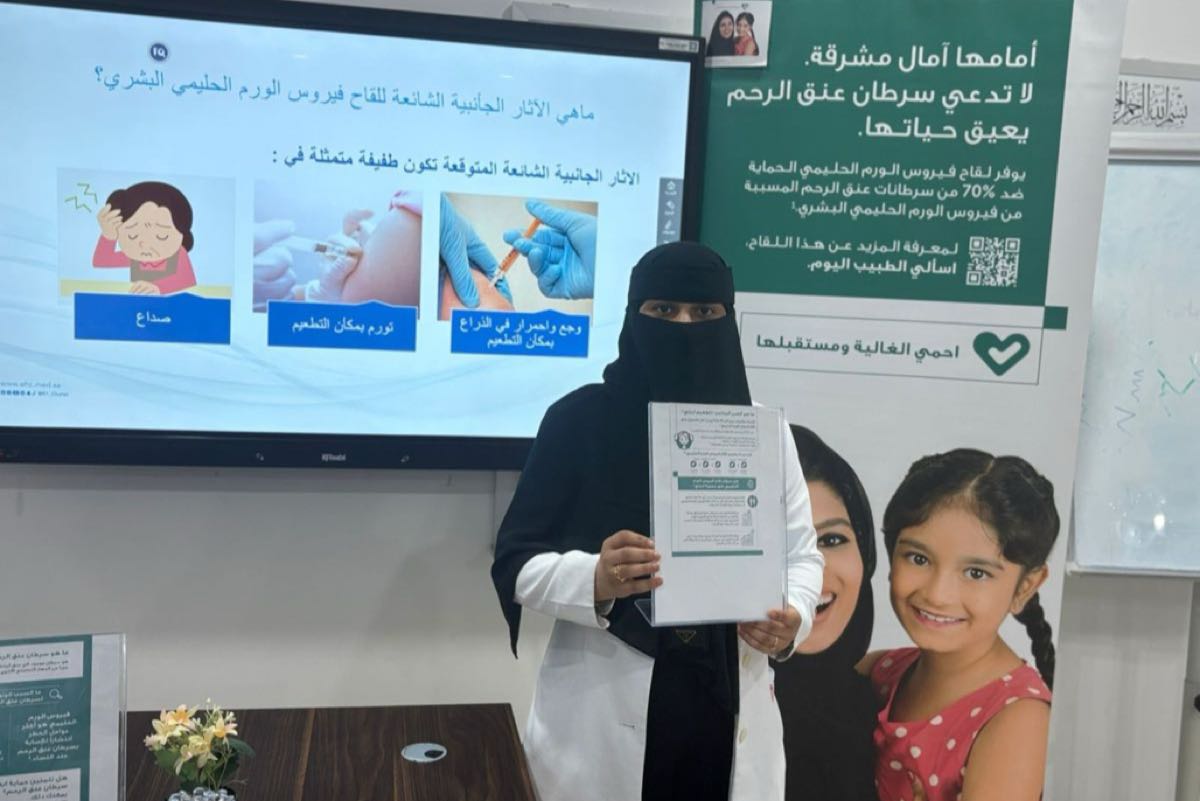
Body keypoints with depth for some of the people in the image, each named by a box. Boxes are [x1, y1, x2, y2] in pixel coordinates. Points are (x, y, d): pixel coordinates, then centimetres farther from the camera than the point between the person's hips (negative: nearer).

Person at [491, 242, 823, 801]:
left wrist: (791, 618, -12)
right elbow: (516, 559, -6)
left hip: (728, 715, 3)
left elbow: (802, 553, 9)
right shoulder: (580, 419, -6)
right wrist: (595, 580, -25)